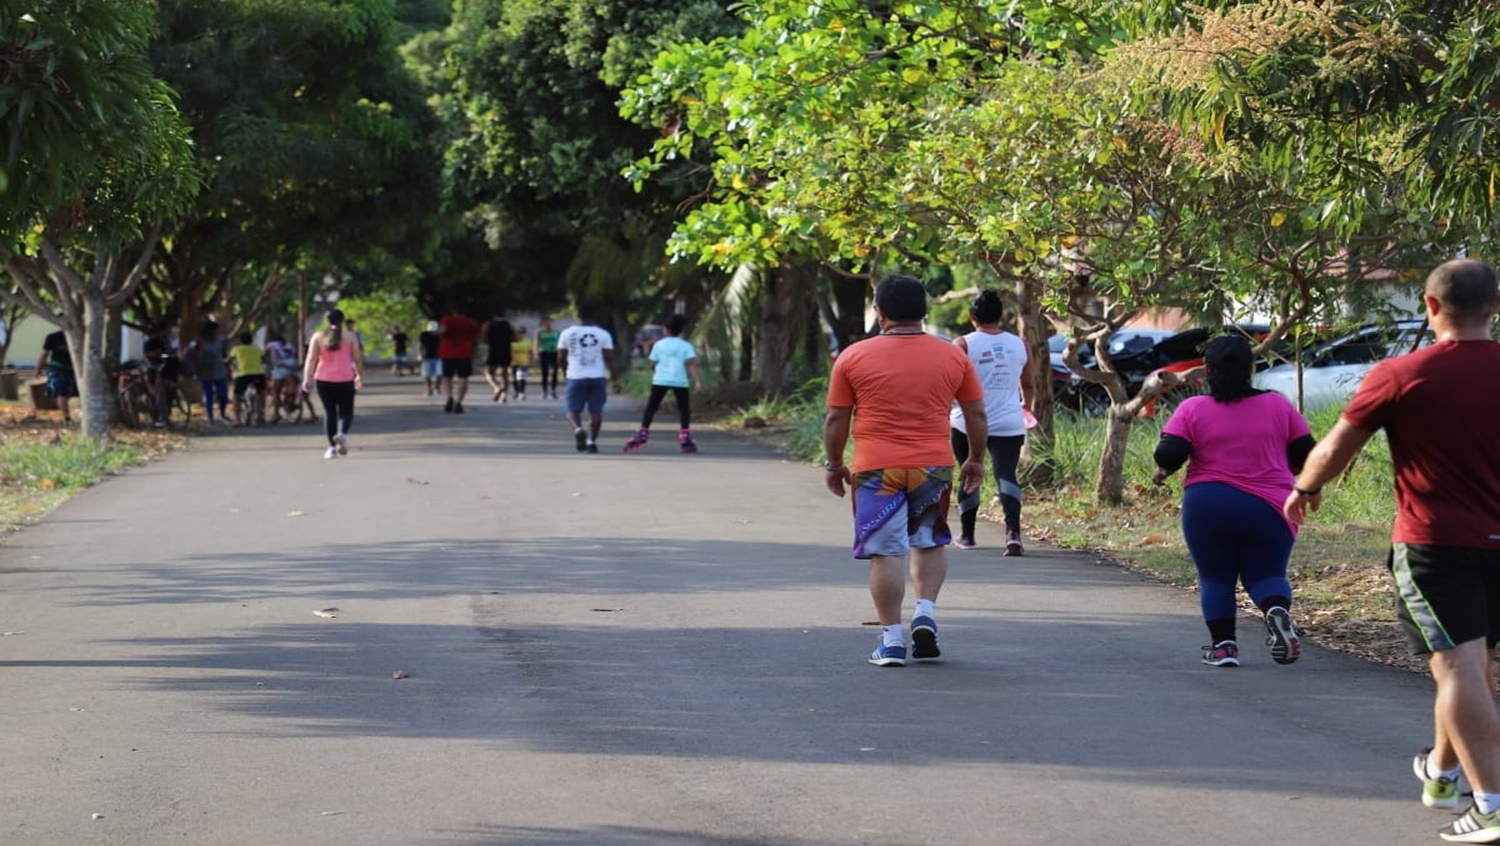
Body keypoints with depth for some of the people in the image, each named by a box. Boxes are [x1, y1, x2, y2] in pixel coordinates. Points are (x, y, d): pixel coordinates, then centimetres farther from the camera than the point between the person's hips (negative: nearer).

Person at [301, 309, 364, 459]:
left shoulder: (318, 337, 3)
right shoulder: (350, 337, 0)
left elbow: (311, 359, -3)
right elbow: (358, 359, 2)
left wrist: (307, 379, -5)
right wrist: (360, 376, 15)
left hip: (323, 380, 1)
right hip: (345, 379, -1)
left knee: (329, 412, 10)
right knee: (346, 411, 5)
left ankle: (332, 447, 4)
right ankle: (342, 433, -26)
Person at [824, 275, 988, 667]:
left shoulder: (854, 357, -1)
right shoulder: (953, 356, 5)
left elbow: (836, 418, 3)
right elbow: (977, 415, 11)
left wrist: (834, 464, 15)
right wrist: (976, 459, 23)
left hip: (876, 470, -2)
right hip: (934, 466, 2)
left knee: (885, 553, 2)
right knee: (929, 543, 20)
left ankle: (891, 639, 2)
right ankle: (926, 613, 4)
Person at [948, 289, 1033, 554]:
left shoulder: (963, 345, -5)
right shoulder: (1019, 345, 6)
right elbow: (1027, 384, 18)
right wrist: (1026, 405, 37)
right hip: (1009, 425, 2)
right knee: (1006, 475, -6)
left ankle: (966, 535, 22)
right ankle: (1013, 531, -26)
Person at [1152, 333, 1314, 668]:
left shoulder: (1192, 409, -3)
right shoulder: (1278, 405, 3)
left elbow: (1169, 454, -10)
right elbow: (1305, 455, 5)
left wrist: (1162, 471, 11)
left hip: (1207, 506, -1)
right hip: (1269, 509, 1)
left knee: (1215, 578, 14)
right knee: (1265, 575, 11)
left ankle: (1223, 644, 2)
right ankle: (1278, 609, -20)